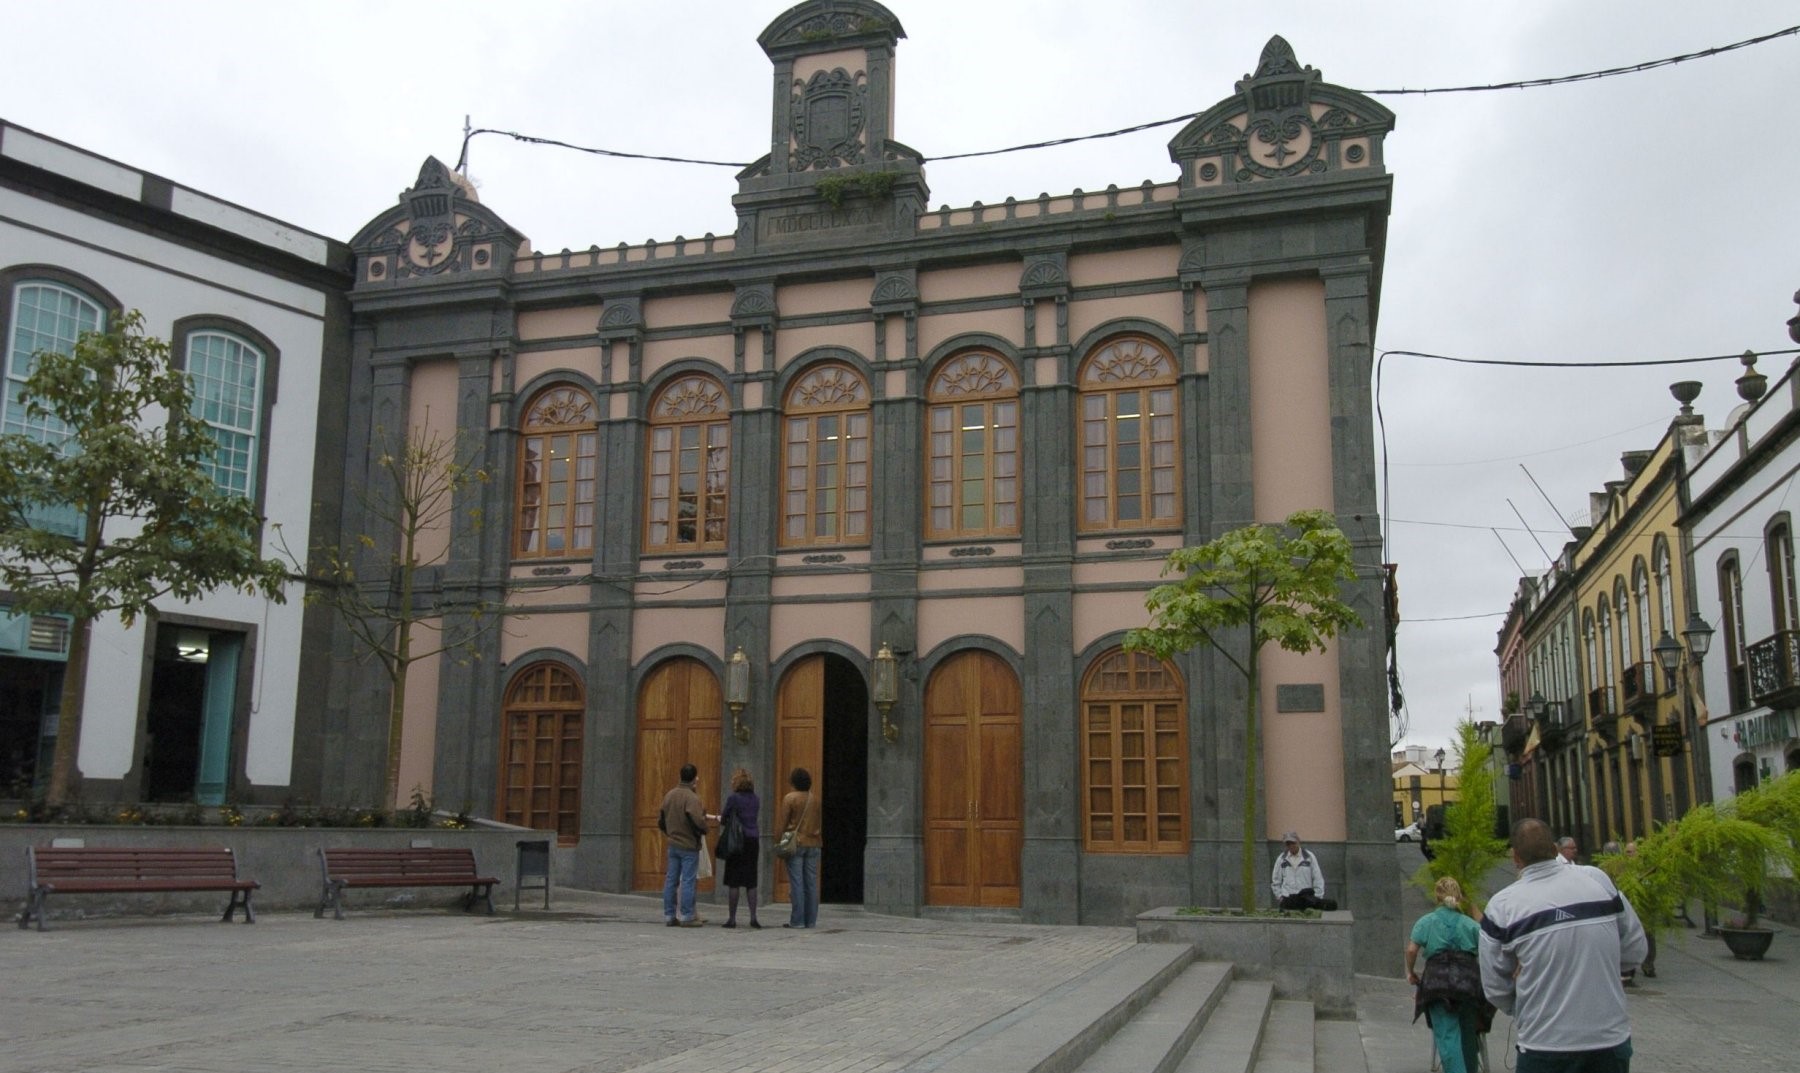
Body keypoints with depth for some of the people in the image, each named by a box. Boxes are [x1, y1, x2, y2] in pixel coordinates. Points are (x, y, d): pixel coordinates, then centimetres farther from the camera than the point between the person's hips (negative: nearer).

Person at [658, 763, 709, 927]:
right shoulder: (692, 798, -17)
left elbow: (660, 821, 12)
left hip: (673, 844, 7)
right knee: (688, 881, -1)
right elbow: (698, 821, -27)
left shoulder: (669, 795, 7)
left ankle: (669, 915, 15)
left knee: (671, 881, 11)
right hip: (689, 845, -7)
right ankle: (687, 916, 1)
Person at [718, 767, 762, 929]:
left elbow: (724, 821, -4)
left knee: (733, 882, 1)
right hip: (753, 841, 5)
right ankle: (753, 917, 5)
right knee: (751, 882, 9)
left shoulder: (733, 799, -10)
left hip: (737, 842, -5)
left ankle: (732, 918, 4)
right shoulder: (756, 800, 7)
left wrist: (720, 819, 20)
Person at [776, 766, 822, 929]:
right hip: (813, 844, 4)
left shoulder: (789, 798, -6)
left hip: (796, 843, -4)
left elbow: (783, 823, -6)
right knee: (811, 883, 6)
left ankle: (797, 920, -4)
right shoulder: (815, 800, 9)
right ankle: (811, 920, 7)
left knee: (796, 883, -3)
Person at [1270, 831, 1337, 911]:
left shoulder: (1309, 857, 2)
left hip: (1306, 898, -2)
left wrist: (1317, 898, -2)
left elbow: (1318, 879, 4)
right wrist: (1280, 896, 6)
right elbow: (1275, 881, 15)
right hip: (1287, 901, 2)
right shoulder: (1281, 859, 9)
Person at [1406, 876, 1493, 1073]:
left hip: (1438, 981, -2)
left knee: (1447, 1035, -5)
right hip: (1469, 981, 3)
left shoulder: (1426, 921, 9)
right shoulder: (1471, 924, 14)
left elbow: (1411, 949, -3)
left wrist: (1410, 971, 11)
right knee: (1468, 1034, 17)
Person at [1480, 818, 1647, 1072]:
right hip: (1612, 1039, 3)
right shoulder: (1598, 879, -2)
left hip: (1547, 1046, -2)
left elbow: (1496, 988, -1)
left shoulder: (1503, 905, -9)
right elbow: (1635, 949, 6)